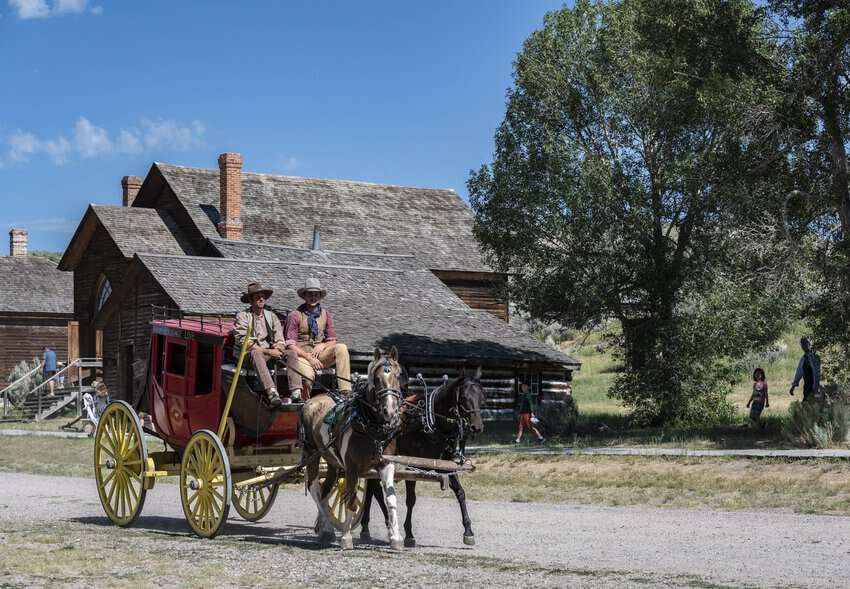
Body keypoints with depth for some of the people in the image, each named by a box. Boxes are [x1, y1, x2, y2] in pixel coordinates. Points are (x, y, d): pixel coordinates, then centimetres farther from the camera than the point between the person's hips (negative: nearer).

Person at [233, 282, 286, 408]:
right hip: (249, 355, -5)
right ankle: (272, 393, -56)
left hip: (271, 353, 5)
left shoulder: (271, 316, 20)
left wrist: (278, 349, -13)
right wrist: (268, 351, -17)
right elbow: (243, 342, -10)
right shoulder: (242, 316, 4)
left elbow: (280, 340, 13)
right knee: (256, 353, -40)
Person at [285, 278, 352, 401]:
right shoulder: (295, 316, -4)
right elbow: (290, 345, -7)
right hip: (301, 354, -5)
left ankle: (345, 391, -29)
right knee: (308, 376, -38)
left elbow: (332, 340, 13)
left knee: (341, 348, -23)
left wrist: (322, 345, -10)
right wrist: (309, 357, -16)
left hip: (320, 354, 5)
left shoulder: (326, 315, 10)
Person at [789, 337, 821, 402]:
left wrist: (814, 390, -18)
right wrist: (793, 386, 18)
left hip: (812, 387, -7)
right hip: (806, 386, 7)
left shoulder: (814, 357, -12)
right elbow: (799, 372, 19)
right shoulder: (803, 358, 10)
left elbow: (816, 374, -15)